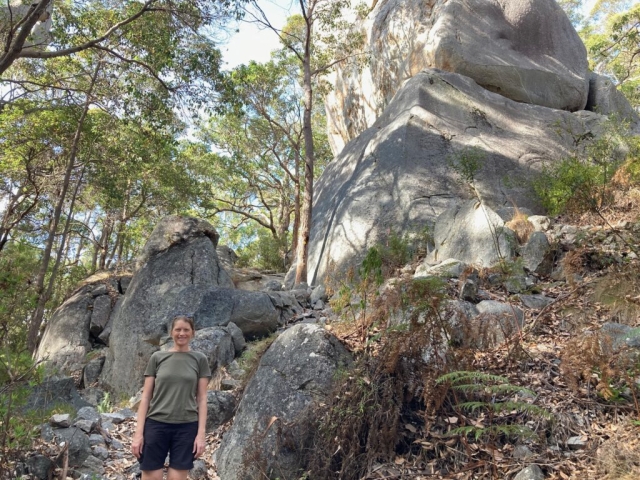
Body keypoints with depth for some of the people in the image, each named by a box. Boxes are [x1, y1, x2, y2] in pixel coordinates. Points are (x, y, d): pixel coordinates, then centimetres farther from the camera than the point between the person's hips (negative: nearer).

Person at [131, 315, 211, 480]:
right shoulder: (157, 358, 5)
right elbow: (146, 397, 4)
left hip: (186, 427, 0)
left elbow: (202, 398, 3)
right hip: (156, 425, 0)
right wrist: (138, 432, -3)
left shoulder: (199, 359, 4)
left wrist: (201, 433, -4)